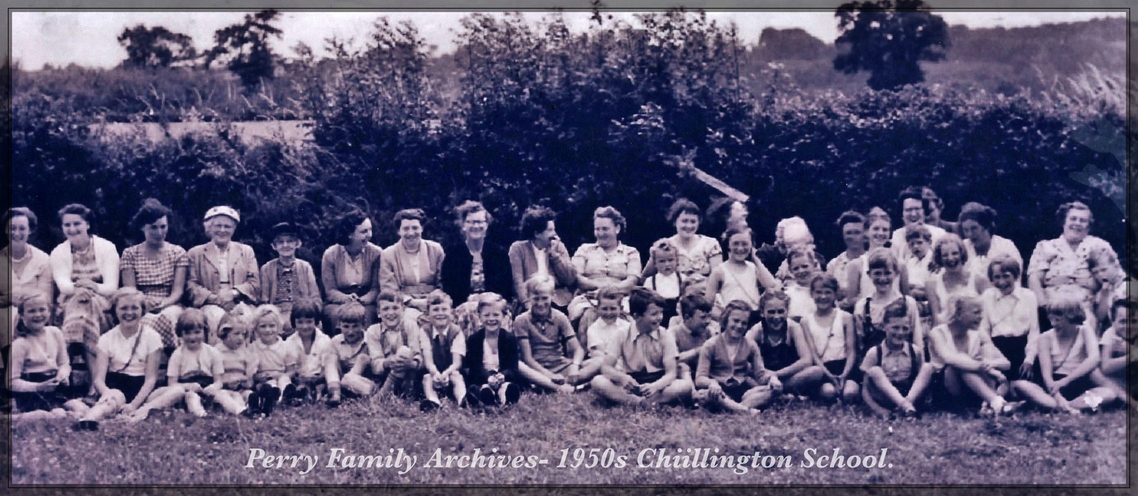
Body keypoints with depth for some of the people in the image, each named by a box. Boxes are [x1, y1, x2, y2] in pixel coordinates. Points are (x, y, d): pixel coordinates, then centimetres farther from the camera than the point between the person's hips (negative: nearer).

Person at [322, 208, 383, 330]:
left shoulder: (376, 253, 2)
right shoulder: (330, 255, 1)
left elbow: (376, 288, 0)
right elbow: (330, 291, 0)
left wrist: (363, 300, -21)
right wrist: (347, 298, -21)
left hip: (366, 304, 0)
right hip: (337, 304, 0)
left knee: (365, 314, -34)